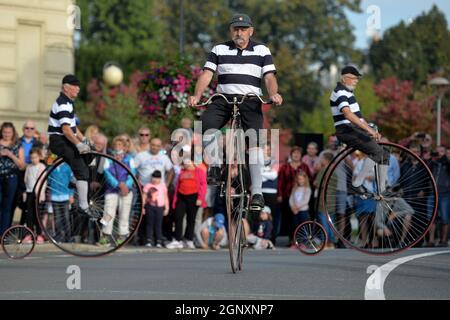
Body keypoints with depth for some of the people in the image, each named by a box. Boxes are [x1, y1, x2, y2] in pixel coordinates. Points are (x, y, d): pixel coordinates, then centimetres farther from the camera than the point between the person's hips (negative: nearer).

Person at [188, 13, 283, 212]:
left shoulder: (262, 51, 10)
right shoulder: (219, 50, 12)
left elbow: (269, 77, 0)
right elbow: (207, 74, 2)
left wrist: (273, 94, -22)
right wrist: (197, 95, -16)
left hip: (250, 100, -1)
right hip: (223, 98, 1)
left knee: (254, 139, -20)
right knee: (205, 124, -28)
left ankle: (257, 192, -20)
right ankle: (215, 166, -6)